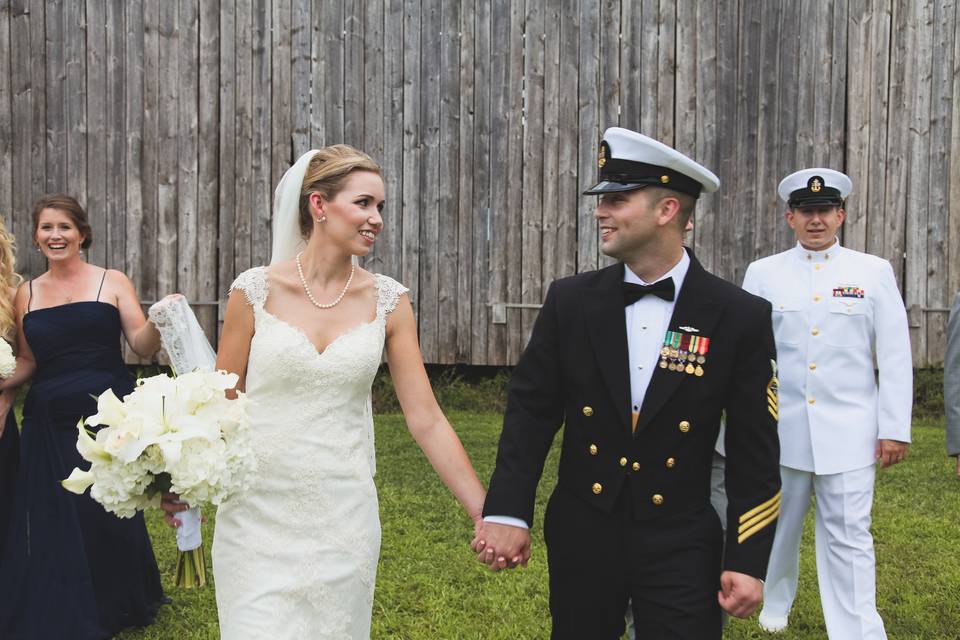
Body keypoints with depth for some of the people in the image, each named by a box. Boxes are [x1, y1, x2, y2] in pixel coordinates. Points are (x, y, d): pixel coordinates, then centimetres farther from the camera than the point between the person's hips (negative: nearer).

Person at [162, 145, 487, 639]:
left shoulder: (387, 300, -2)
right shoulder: (256, 290, -6)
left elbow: (425, 419, -2)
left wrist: (485, 514, -6)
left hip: (342, 519, 2)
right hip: (259, 517, -1)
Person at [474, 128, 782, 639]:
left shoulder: (740, 318, -8)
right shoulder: (570, 300, -3)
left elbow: (753, 449, -5)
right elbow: (531, 410, 0)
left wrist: (748, 560, -5)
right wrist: (506, 512, -8)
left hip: (681, 546, -2)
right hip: (581, 538, 2)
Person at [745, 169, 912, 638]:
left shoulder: (874, 272, 3)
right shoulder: (762, 273, 5)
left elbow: (895, 356, 2)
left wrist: (895, 428, -2)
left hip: (848, 432, -1)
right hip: (780, 428, 2)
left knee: (848, 537, -1)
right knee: (778, 526, 16)